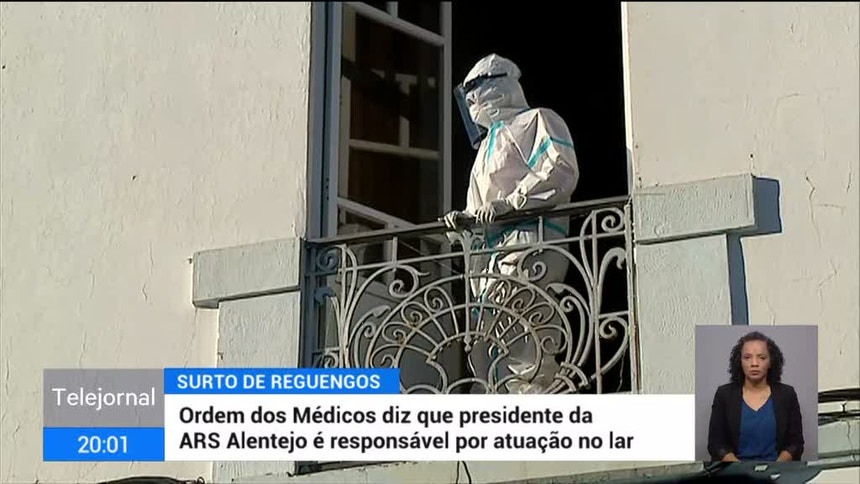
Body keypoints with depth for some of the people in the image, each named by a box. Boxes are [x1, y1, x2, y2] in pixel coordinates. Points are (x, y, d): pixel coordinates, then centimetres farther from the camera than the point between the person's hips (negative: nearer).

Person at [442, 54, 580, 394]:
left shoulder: (534, 121, 6)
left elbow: (560, 171, -12)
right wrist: (465, 217, 12)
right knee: (484, 348, 1)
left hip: (526, 244, -9)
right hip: (490, 253, 10)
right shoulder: (488, 141, 34)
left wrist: (508, 203, -18)